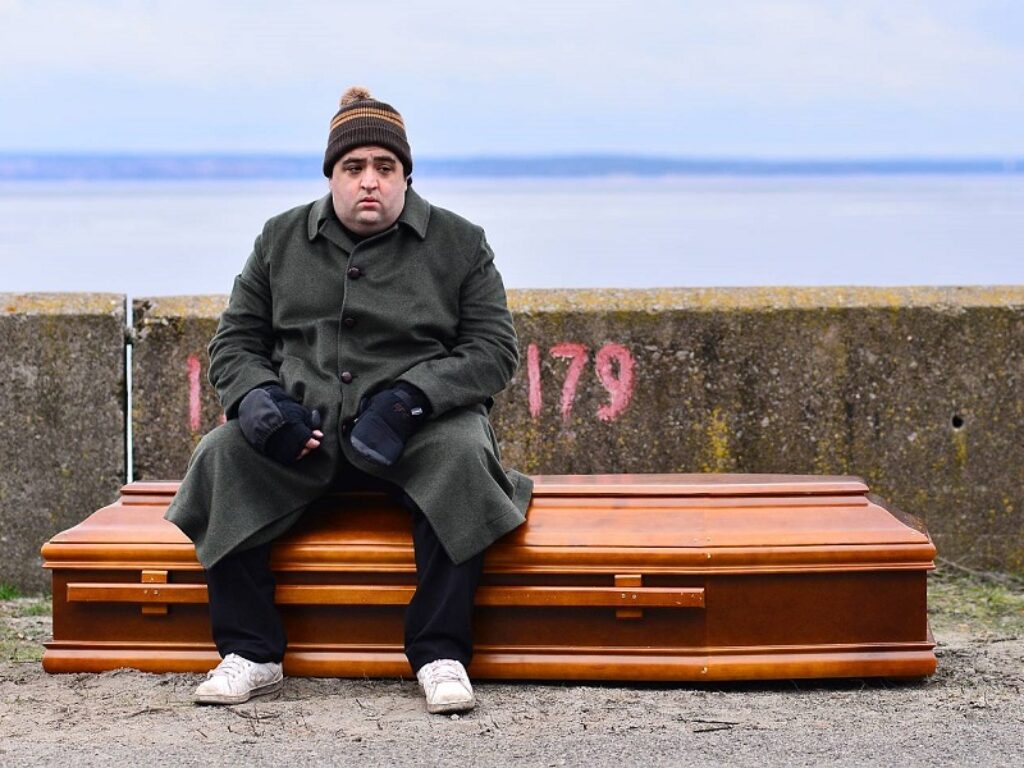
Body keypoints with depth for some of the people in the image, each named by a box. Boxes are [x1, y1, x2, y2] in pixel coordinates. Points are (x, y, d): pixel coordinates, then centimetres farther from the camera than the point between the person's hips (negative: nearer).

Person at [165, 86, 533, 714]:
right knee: (224, 454, -26)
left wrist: (408, 398, -17)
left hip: (420, 425, -2)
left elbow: (495, 350, -1)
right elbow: (235, 341, 14)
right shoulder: (282, 240, 12)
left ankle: (441, 653, -27)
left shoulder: (459, 243, 6)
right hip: (304, 424, 2)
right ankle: (251, 653, -20)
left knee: (461, 455, -35)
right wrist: (259, 399, -9)